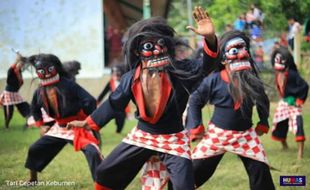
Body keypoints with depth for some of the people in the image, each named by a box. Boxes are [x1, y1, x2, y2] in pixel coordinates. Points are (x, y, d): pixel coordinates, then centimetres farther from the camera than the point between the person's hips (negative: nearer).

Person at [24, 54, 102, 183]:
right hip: (59, 128, 7)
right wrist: (41, 125, 15)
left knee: (93, 152, -29)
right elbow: (35, 109, 22)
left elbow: (90, 101, -24)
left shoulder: (68, 85, -21)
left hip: (77, 127, -7)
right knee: (34, 150, 14)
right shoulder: (40, 91, 0)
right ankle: (33, 179, 37)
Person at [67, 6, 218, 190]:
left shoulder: (179, 70, -17)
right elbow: (113, 104, 7)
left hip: (173, 139, -4)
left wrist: (210, 39, -52)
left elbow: (205, 66, -33)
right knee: (105, 174, 12)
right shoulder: (131, 78, -7)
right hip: (141, 136, 4)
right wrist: (89, 122, 12)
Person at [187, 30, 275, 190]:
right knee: (194, 170, 1)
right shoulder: (214, 79, -11)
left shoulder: (252, 79, -2)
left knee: (261, 171, -4)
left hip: (245, 135, 2)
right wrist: (196, 128, -4)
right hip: (217, 133, -2)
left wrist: (263, 125, 11)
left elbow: (263, 102, 16)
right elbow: (195, 101, -2)